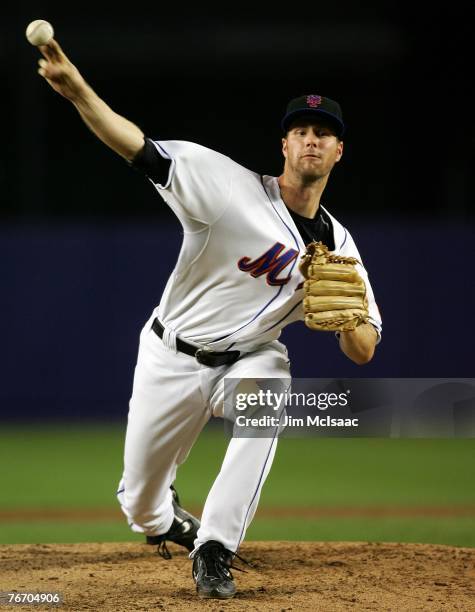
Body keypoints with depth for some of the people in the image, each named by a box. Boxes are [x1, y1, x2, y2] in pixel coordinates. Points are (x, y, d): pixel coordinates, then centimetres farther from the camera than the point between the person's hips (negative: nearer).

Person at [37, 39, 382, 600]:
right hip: (171, 358, -1)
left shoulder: (338, 246, -4)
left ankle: (214, 552, -25)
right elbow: (139, 148, -27)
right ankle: (167, 522, 47)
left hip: (251, 358, 2)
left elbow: (363, 352, -5)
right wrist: (76, 89, -43)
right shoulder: (230, 185, -17)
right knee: (140, 502, 6)